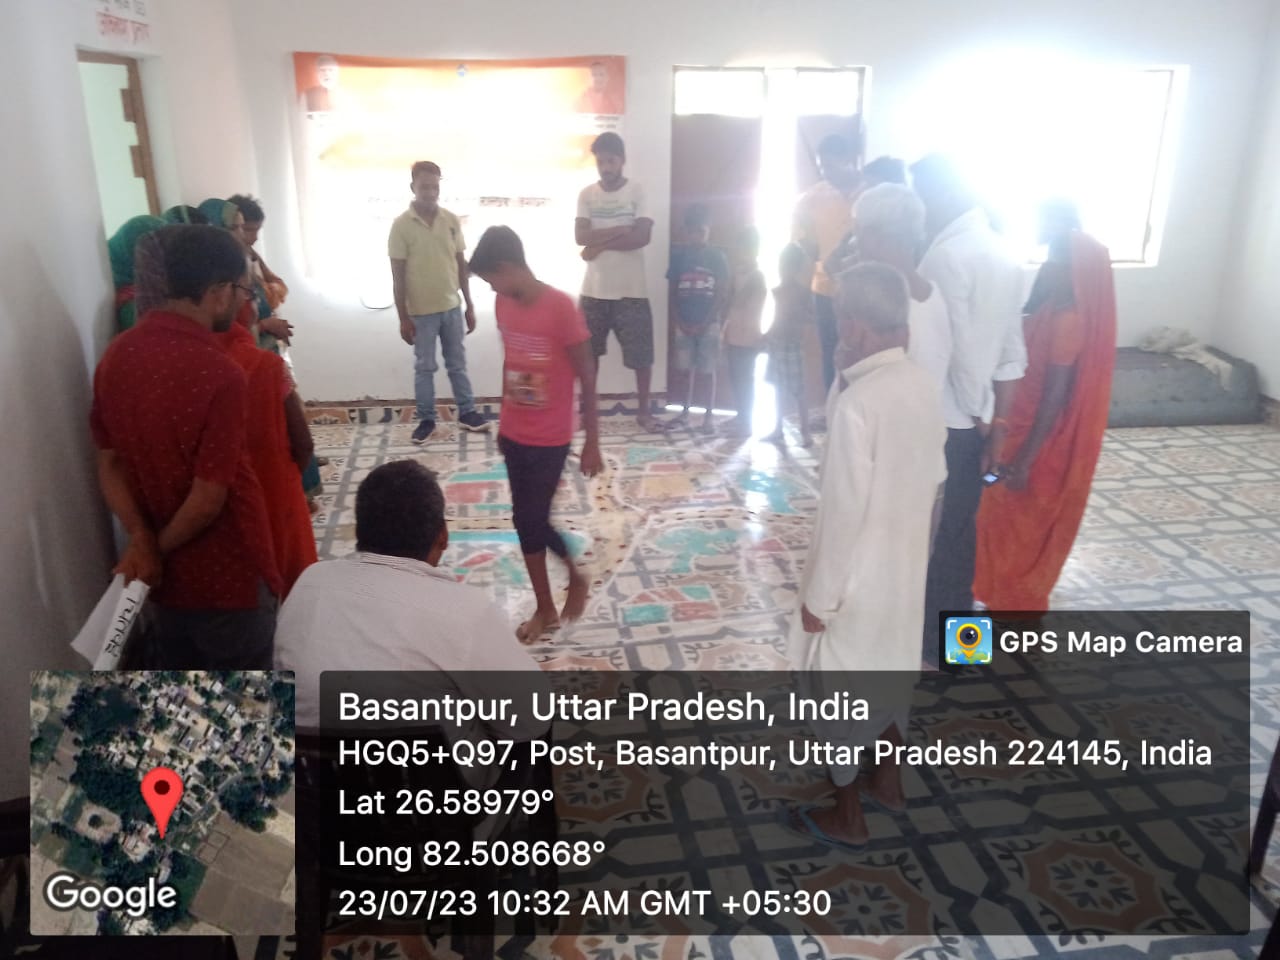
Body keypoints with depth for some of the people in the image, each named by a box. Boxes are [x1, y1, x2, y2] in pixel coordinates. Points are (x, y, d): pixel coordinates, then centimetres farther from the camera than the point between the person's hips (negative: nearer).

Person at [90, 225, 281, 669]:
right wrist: (162, 547, -7)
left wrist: (143, 543, -7)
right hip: (228, 579, -7)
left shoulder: (116, 355, -2)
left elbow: (109, 465, 1)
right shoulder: (220, 375, -26)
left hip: (163, 578, 7)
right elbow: (208, 498, -23)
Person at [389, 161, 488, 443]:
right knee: (424, 367, 9)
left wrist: (469, 305, 6)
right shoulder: (401, 225, -11)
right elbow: (398, 275, -9)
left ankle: (467, 412, 26)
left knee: (458, 364, 14)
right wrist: (403, 317, -10)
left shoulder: (452, 221, -1)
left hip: (452, 307, 3)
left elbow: (461, 264, 6)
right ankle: (426, 419, 20)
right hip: (421, 311, -3)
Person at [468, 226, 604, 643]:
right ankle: (545, 608, 26)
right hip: (514, 434, 7)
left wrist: (592, 442, -13)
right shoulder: (504, 304, 1)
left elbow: (587, 378, -15)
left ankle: (576, 576, 28)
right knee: (527, 519, 11)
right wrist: (503, 423, 18)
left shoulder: (561, 307, -20)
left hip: (549, 440, -6)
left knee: (532, 520, -1)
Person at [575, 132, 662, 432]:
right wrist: (619, 230, -16)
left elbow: (643, 237, -14)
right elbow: (580, 236, -7)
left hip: (631, 290, -2)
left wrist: (600, 244, -13)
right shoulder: (586, 194, 4)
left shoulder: (637, 191, -3)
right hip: (595, 290, 2)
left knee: (642, 354, 3)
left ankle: (644, 410, 18)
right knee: (589, 352, 10)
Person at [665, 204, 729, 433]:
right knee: (688, 369, 8)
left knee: (708, 371, 1)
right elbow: (672, 293, 5)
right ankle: (685, 412, 18)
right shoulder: (679, 255, 3)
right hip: (684, 324, 2)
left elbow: (723, 295, -5)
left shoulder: (717, 258, -3)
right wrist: (679, 322, -6)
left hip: (708, 324, -2)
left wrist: (705, 323, -11)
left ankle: (709, 415, 9)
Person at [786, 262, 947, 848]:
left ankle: (846, 816, 28)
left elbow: (843, 512, -24)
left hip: (857, 575, -8)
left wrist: (819, 597, -15)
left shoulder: (857, 402, -28)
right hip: (904, 565, 8)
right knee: (887, 669, 26)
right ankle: (889, 780, 45)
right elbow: (935, 478, 8)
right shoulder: (924, 385, -3)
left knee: (837, 687, 11)